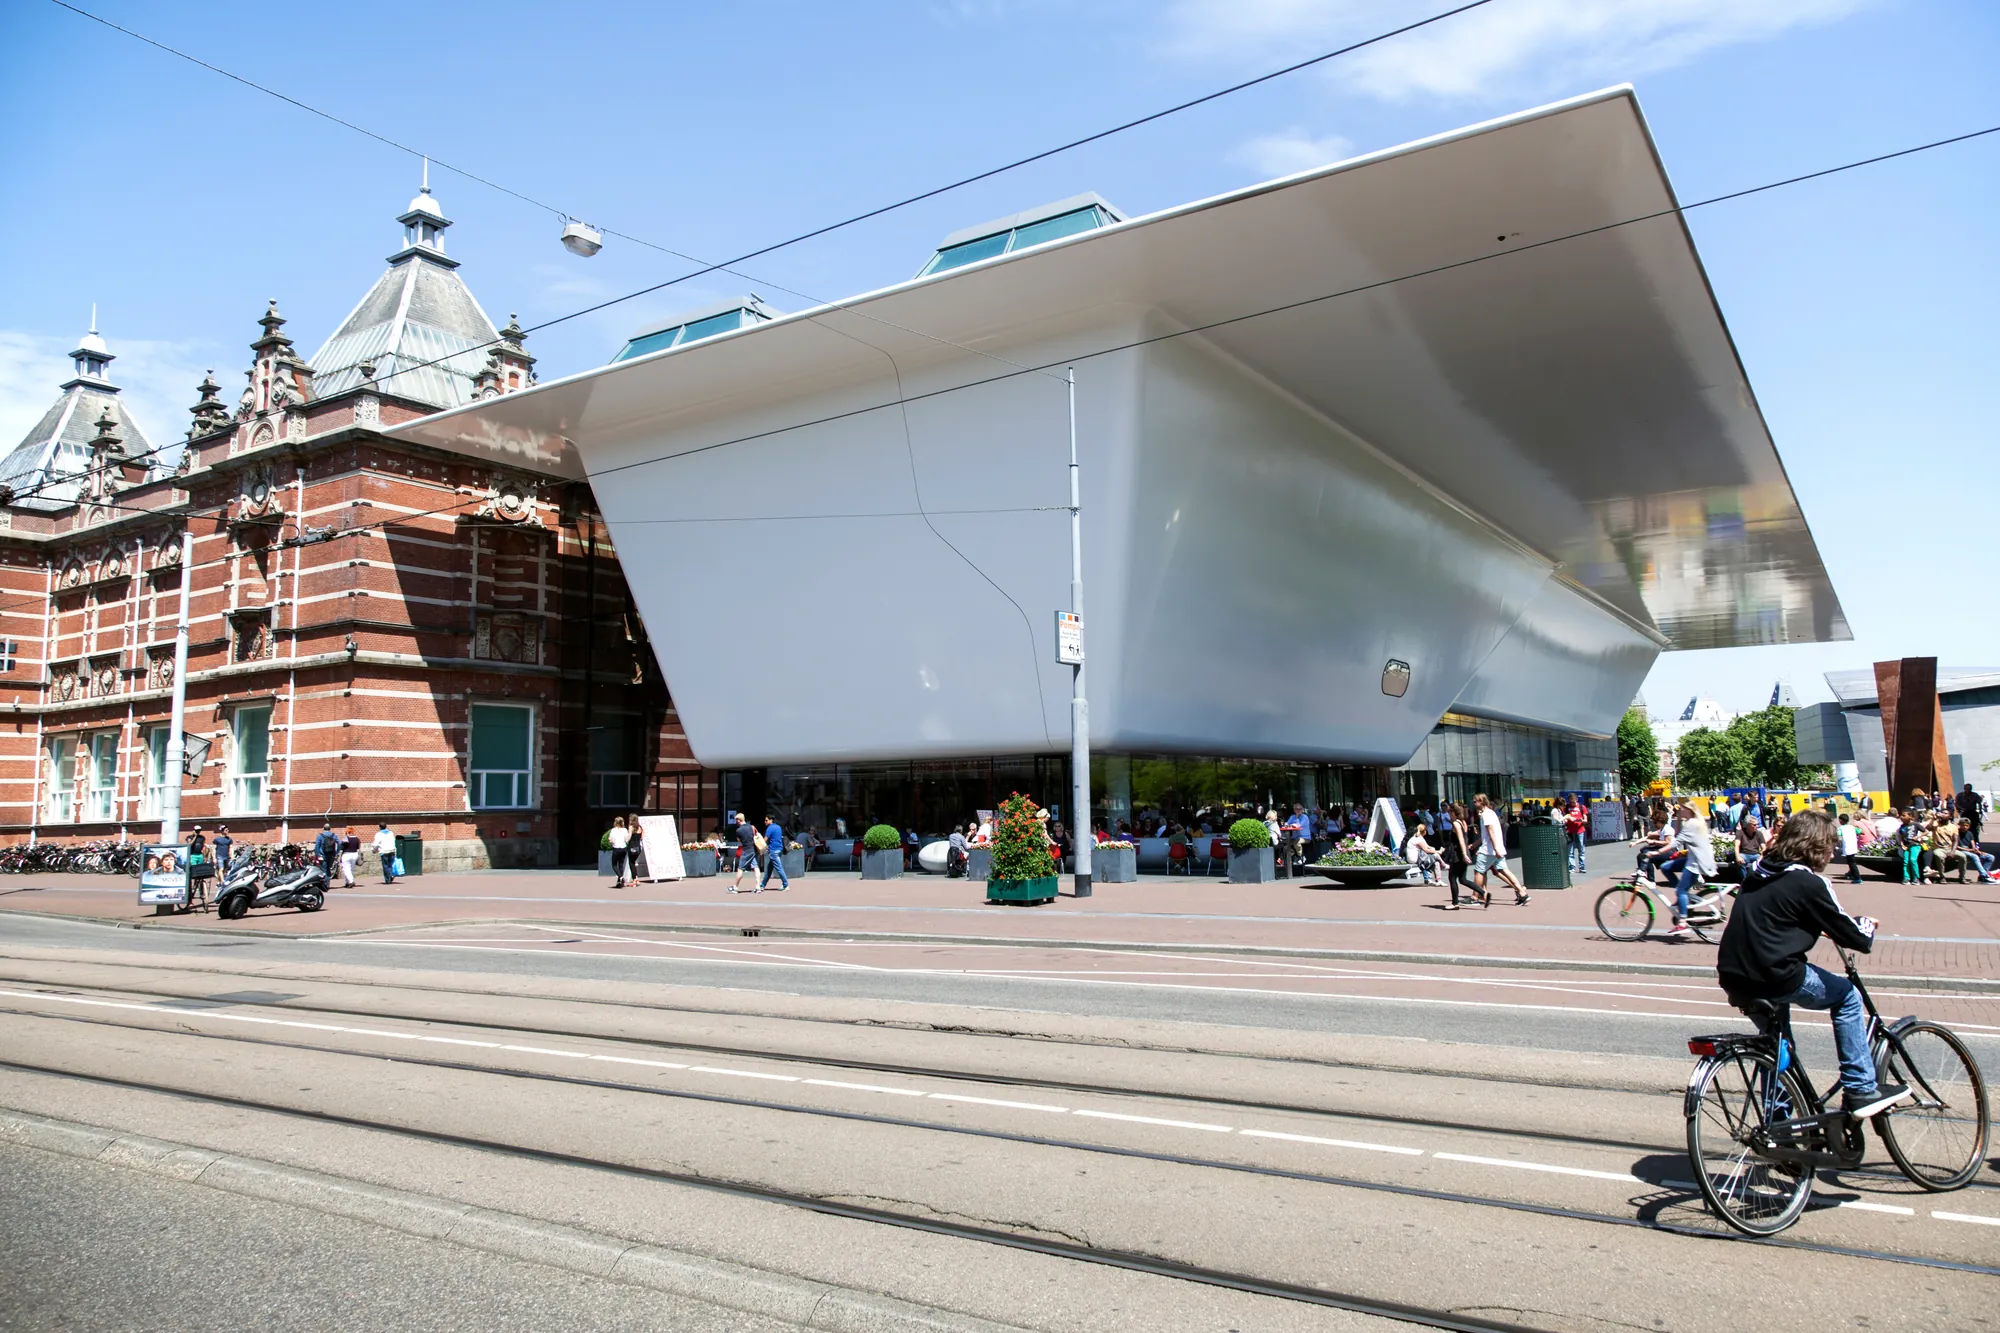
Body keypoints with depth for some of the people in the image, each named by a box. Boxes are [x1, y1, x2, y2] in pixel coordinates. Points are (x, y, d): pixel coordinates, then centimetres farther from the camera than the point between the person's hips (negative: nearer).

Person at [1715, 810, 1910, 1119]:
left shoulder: (1757, 876, 15)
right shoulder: (1809, 882, -8)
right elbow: (1856, 938, -3)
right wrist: (1866, 925, 20)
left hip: (1733, 978, 7)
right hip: (1774, 978, -7)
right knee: (1847, 995, 17)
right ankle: (1861, 1090, 19)